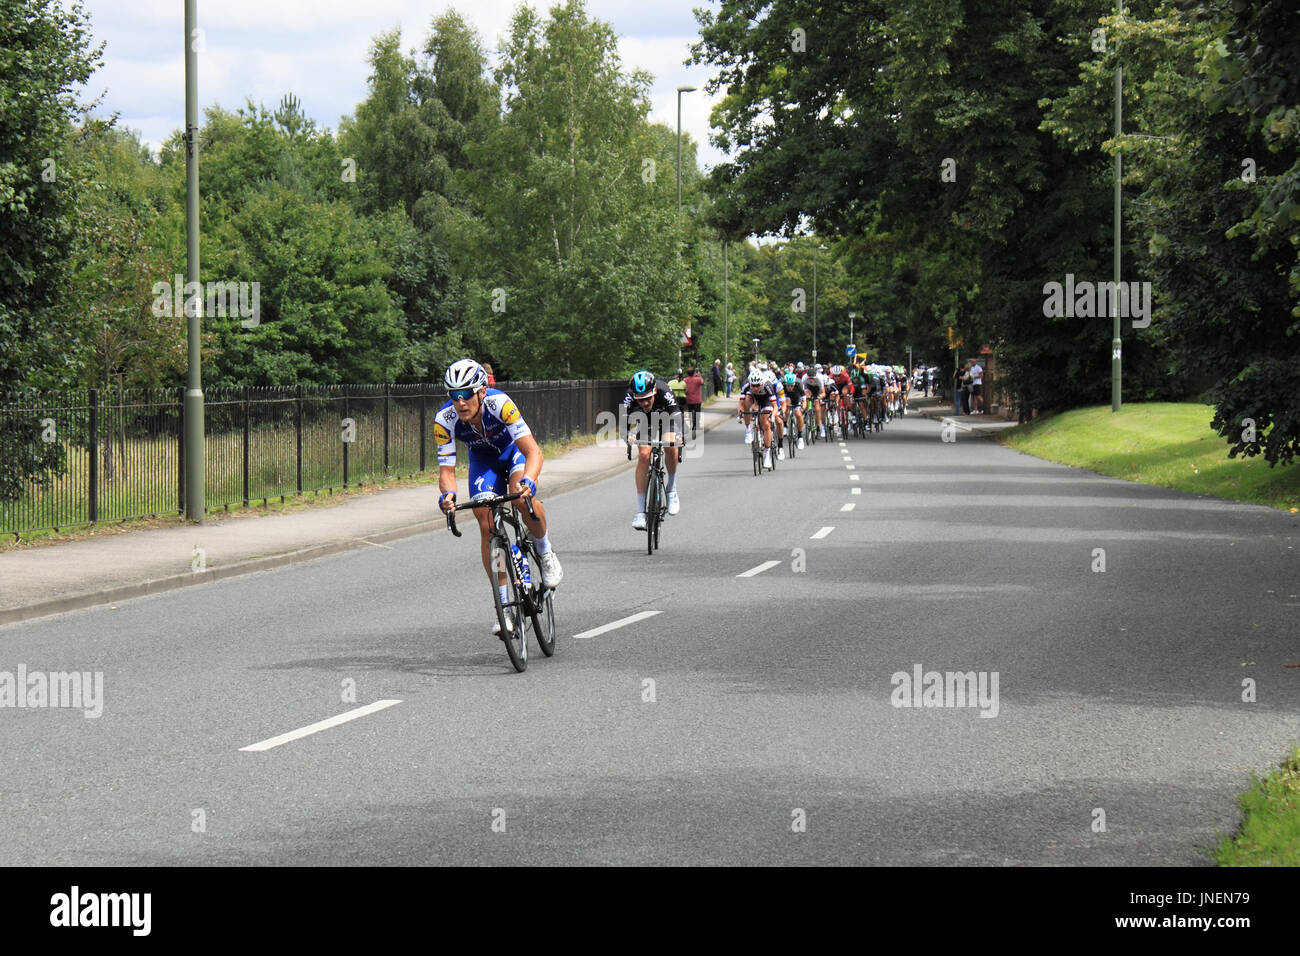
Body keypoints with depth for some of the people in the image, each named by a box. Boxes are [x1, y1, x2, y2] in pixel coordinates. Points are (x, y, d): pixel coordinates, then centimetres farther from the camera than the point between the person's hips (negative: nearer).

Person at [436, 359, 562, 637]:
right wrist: (447, 494, -49)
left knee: (522, 497, -33)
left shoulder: (500, 404, -38)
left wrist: (528, 481, -62)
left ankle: (545, 552, -5)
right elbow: (446, 468, -27)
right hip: (483, 460, 3)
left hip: (514, 450, -3)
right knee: (487, 526, -11)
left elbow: (533, 451, -43)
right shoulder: (445, 420, -30)